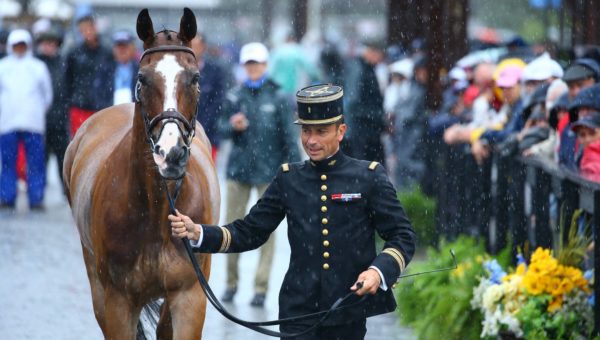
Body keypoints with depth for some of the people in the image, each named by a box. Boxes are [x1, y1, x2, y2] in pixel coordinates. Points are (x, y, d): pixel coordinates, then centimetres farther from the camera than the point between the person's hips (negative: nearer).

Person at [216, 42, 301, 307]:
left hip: (268, 171, -2)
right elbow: (222, 130, 10)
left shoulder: (277, 99, -2)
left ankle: (261, 287, 4)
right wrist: (233, 126, -13)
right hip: (239, 168, 2)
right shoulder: (234, 96, 5)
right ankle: (231, 282, 17)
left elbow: (288, 137, -1)